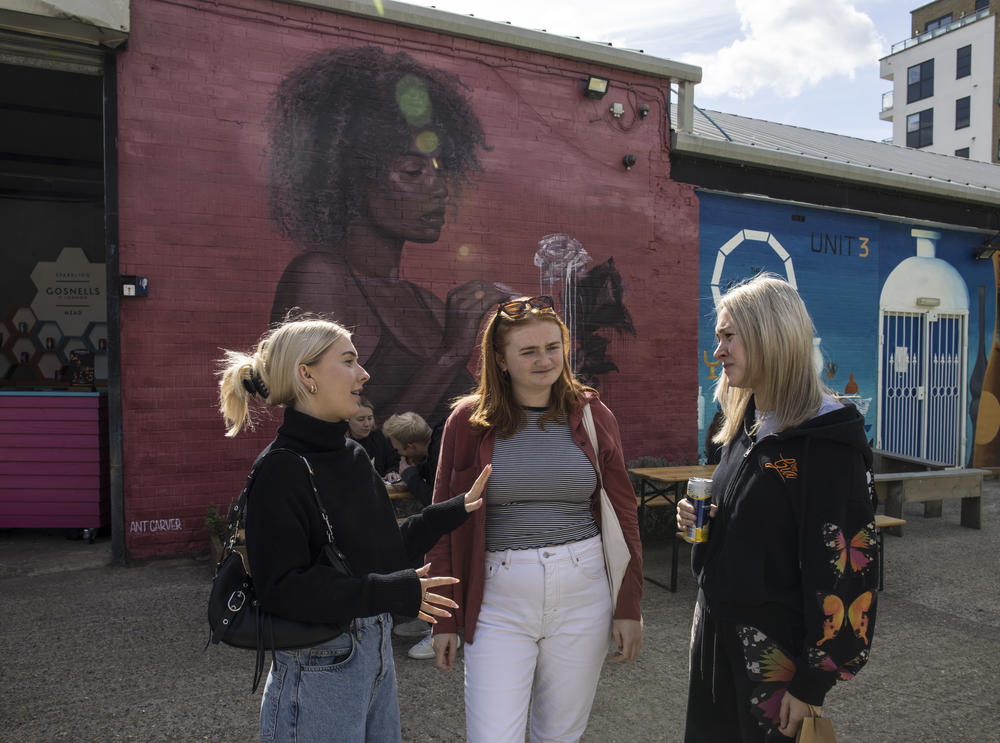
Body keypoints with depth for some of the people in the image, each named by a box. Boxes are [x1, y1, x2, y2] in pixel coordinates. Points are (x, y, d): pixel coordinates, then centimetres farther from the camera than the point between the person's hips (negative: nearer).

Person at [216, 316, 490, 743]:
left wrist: (455, 511, 6)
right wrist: (394, 593, -23)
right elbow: (283, 587, -22)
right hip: (319, 667, -8)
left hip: (376, 651, 8)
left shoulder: (352, 455, 6)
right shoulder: (282, 469, -18)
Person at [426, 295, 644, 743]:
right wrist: (445, 619, 1)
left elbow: (623, 513, 6)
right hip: (499, 601, -1)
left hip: (582, 595, 2)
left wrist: (629, 606, 3)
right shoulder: (469, 420, -3)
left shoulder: (592, 415, 2)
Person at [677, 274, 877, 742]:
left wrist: (811, 683, -17)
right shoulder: (745, 427, 6)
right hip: (716, 631, 8)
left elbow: (843, 566, -20)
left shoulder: (824, 442, -20)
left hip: (775, 648, -8)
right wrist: (700, 520, -3)